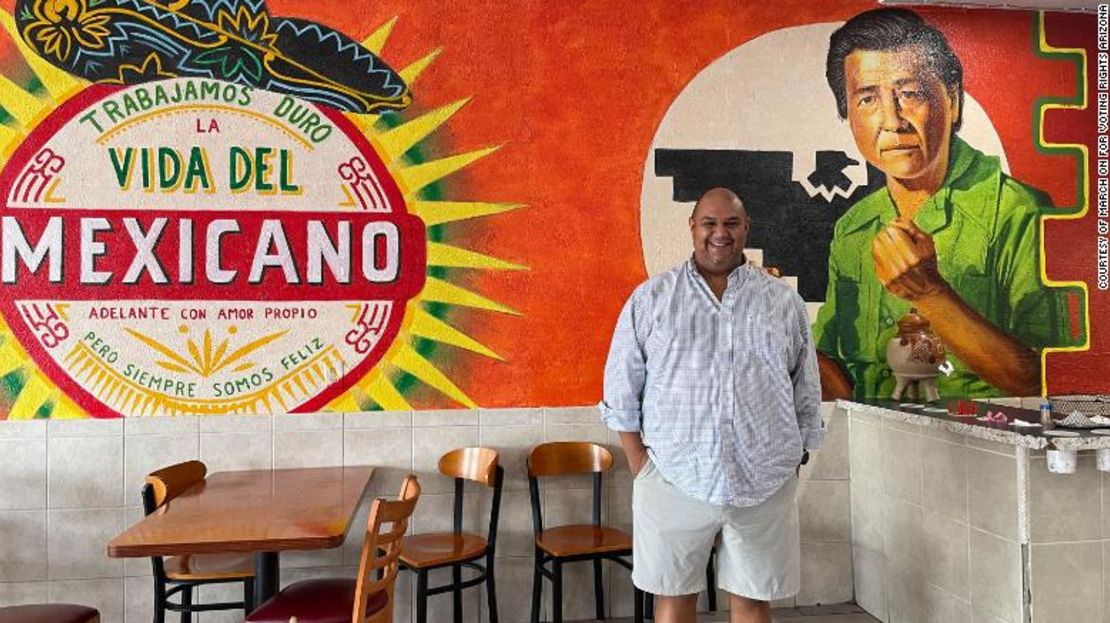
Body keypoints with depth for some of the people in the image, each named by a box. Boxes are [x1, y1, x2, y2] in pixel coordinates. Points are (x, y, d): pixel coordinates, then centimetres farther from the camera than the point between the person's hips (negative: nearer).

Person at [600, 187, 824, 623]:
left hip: (764, 485, 1)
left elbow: (806, 395, 11)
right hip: (673, 480, -1)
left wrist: (794, 463, 8)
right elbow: (622, 391, 4)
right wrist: (639, 463, 0)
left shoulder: (784, 302, 6)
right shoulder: (650, 299, 2)